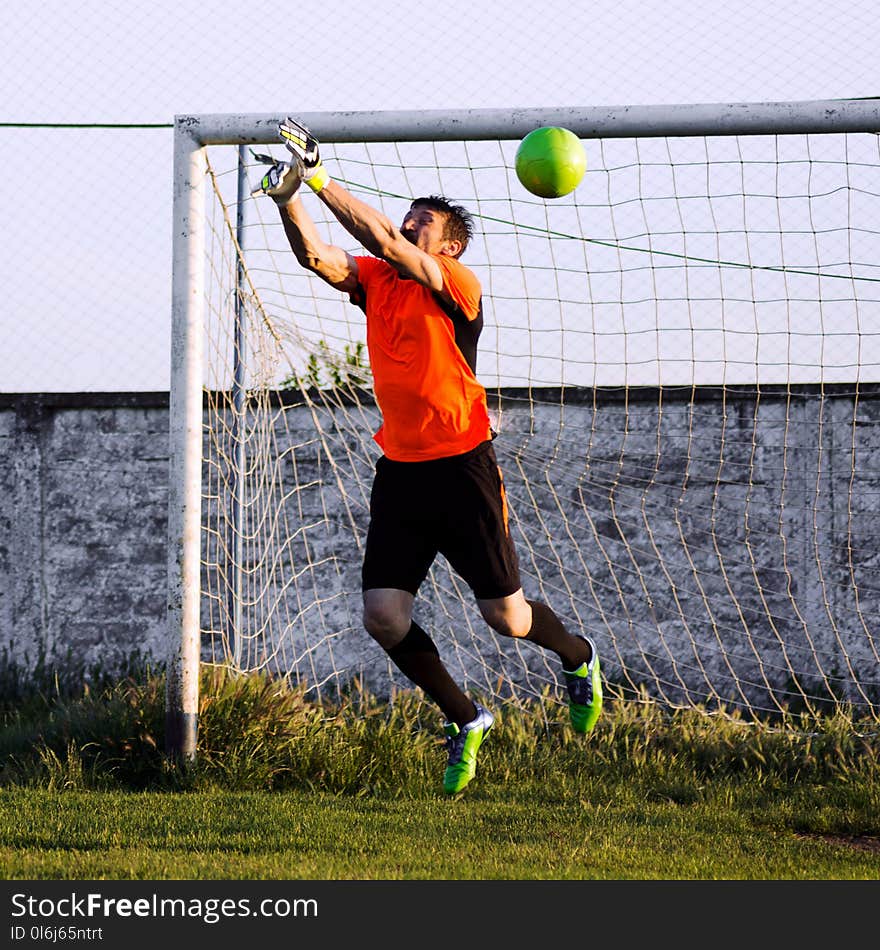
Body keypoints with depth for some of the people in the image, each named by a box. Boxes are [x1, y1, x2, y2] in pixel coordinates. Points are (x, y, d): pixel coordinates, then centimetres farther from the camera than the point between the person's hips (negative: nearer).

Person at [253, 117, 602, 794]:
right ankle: (464, 720, 15)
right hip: (399, 469, 5)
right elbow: (318, 257, -10)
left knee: (505, 615, 2)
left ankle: (579, 658, 36)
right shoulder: (375, 281, 6)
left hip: (462, 468, -5)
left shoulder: (457, 285, -11)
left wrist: (321, 180, -28)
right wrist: (289, 199, -27)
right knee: (383, 615, -6)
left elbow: (384, 241, -25)